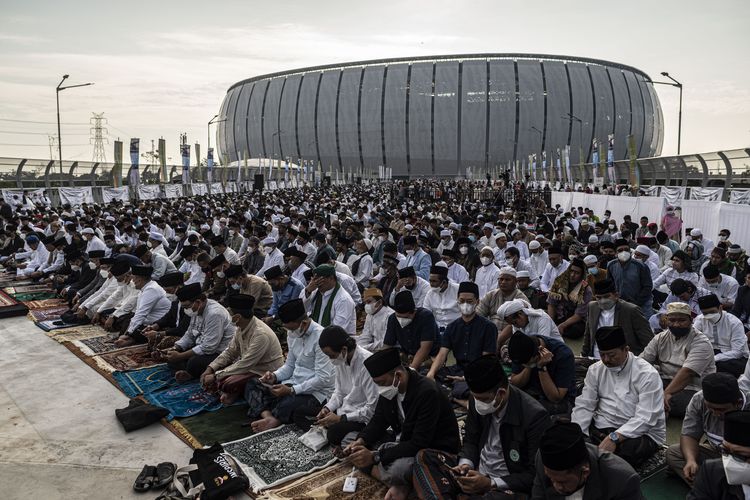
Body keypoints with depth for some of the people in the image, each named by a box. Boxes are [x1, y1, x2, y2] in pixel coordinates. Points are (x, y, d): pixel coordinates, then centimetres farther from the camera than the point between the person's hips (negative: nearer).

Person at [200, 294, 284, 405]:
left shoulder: (261, 334, -29)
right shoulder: (241, 328, -3)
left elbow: (244, 365, -27)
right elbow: (229, 352, 8)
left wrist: (215, 376, -20)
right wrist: (210, 369, -5)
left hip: (265, 373, -8)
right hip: (248, 366, 9)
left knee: (227, 383, -27)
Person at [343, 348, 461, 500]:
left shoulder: (427, 392, -29)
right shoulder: (389, 388, -6)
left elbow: (419, 444, -30)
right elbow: (378, 421, 6)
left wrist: (375, 457, -31)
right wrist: (360, 441, -14)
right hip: (405, 444, 8)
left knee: (397, 469, -37)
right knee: (355, 452, -4)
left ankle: (400, 483, -5)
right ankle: (398, 485, -10)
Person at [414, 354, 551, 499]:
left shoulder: (535, 416, -22)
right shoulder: (478, 399, -5)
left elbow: (535, 475, -16)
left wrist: (490, 483, -22)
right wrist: (465, 464, -11)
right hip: (476, 473, 7)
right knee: (424, 457, -8)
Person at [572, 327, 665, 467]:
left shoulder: (647, 374, -9)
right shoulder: (595, 370, 7)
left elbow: (645, 418, -19)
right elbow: (584, 406, 1)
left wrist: (614, 438, -31)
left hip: (640, 433, -4)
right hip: (601, 428, 4)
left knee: (625, 451, -38)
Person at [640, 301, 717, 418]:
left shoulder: (701, 343, -9)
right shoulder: (661, 338, 10)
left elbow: (687, 373, -23)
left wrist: (667, 393, -33)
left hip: (693, 389, -5)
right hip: (665, 381, 5)